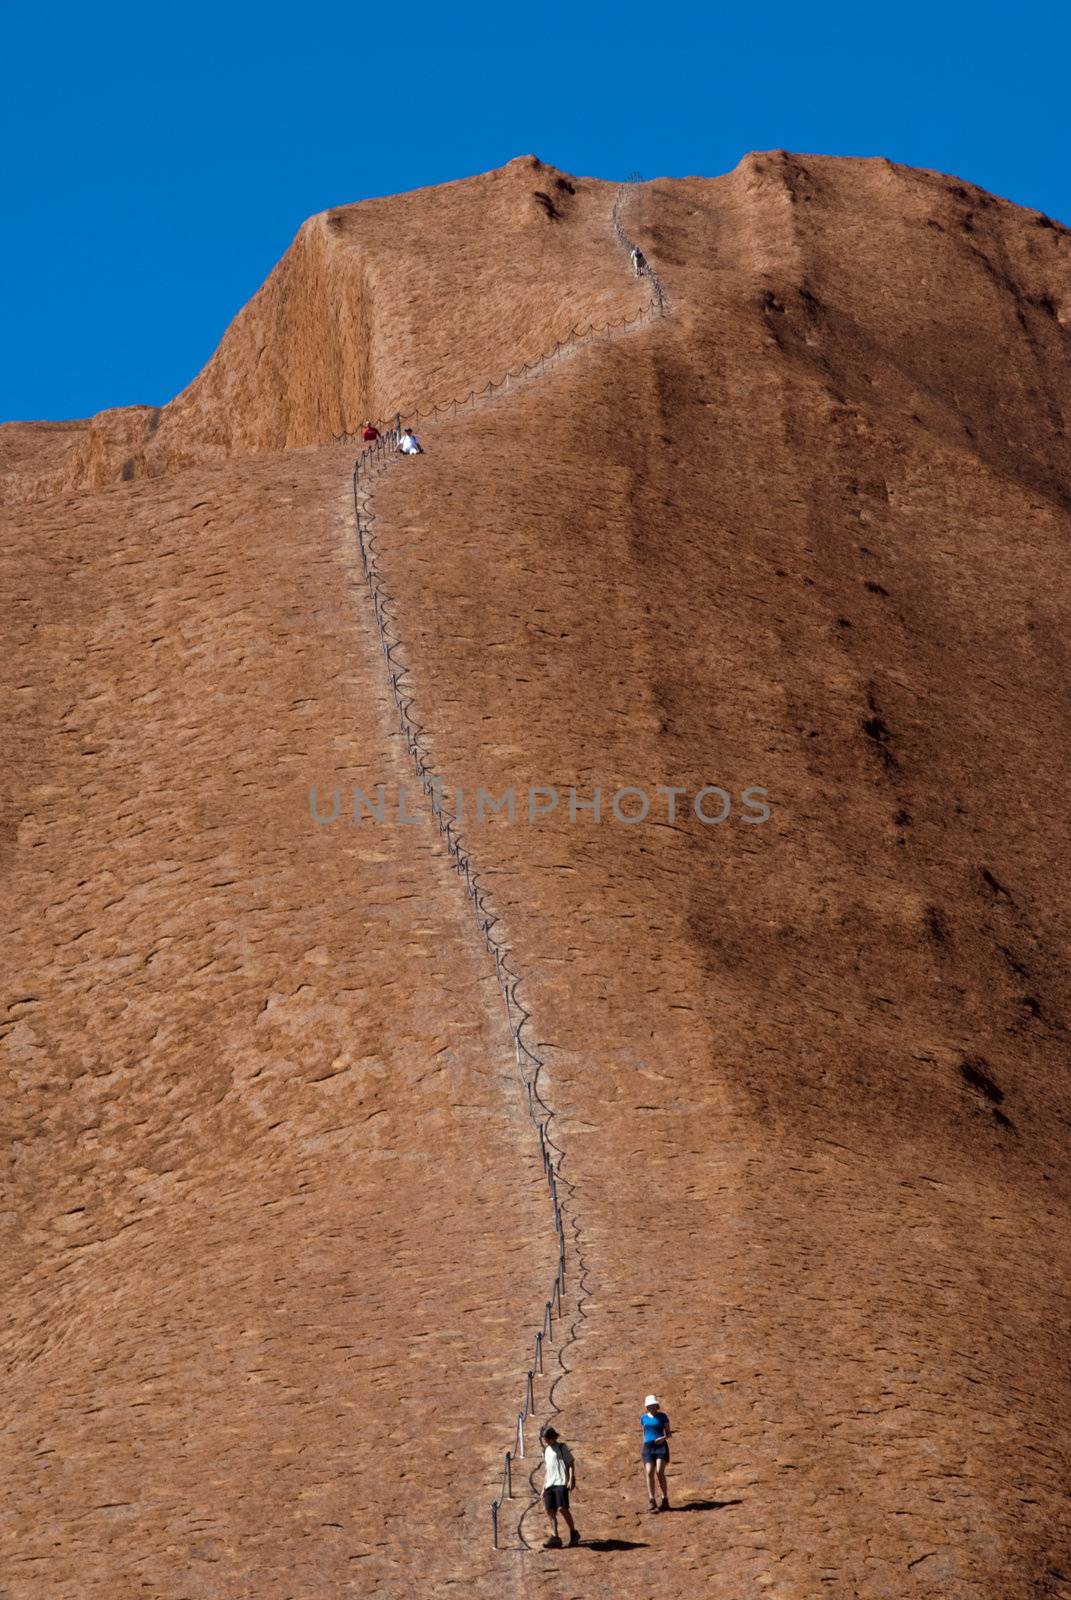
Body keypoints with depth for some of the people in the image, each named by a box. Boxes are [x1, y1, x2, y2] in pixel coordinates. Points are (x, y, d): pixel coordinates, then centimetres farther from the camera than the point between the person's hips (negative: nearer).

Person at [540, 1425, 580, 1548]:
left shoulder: (562, 1447, 1)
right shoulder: (546, 1451, 21)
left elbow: (571, 1463, -3)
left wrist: (571, 1480, -14)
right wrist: (544, 1486, 22)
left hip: (561, 1483, -7)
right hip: (549, 1484, 7)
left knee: (562, 1508, -17)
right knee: (549, 1510, -3)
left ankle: (573, 1534, -2)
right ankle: (554, 1538, -2)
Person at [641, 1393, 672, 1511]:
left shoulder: (662, 1416, 2)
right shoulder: (644, 1418, 11)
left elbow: (669, 1433, 6)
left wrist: (663, 1438, -15)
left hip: (661, 1446, -3)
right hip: (648, 1447, 3)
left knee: (659, 1472, -16)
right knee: (649, 1473, -13)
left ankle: (665, 1499, -4)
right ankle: (652, 1501, -14)